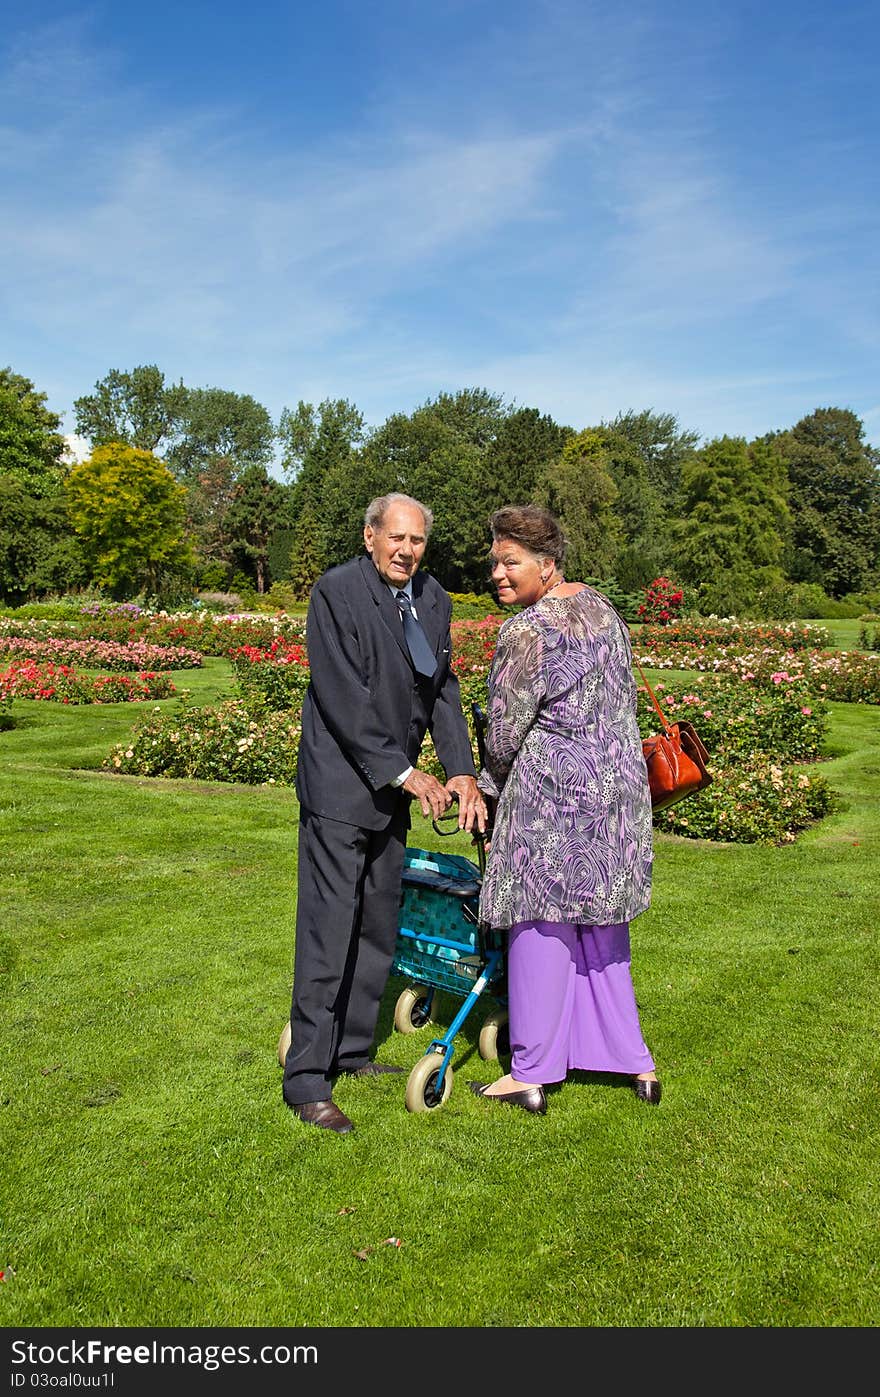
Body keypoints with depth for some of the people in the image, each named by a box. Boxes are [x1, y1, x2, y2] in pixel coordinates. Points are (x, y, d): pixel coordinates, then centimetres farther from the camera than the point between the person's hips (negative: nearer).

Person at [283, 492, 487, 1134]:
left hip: (393, 791, 8)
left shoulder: (434, 600, 7)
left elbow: (443, 689, 7)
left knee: (379, 929, 15)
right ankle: (307, 1081, 5)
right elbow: (344, 699, -19)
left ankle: (353, 1051, 30)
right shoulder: (336, 592, -14)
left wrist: (462, 770, -6)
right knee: (328, 932, -5)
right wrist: (404, 772, -18)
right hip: (341, 788, -7)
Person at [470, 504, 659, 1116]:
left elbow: (504, 729, -11)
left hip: (555, 790, -8)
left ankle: (531, 1075, 15)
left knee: (541, 924, 3)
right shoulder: (602, 606, 8)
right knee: (601, 921, 17)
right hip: (619, 779, 8)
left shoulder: (527, 631, -18)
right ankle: (632, 1059, 25)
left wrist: (494, 784, 8)